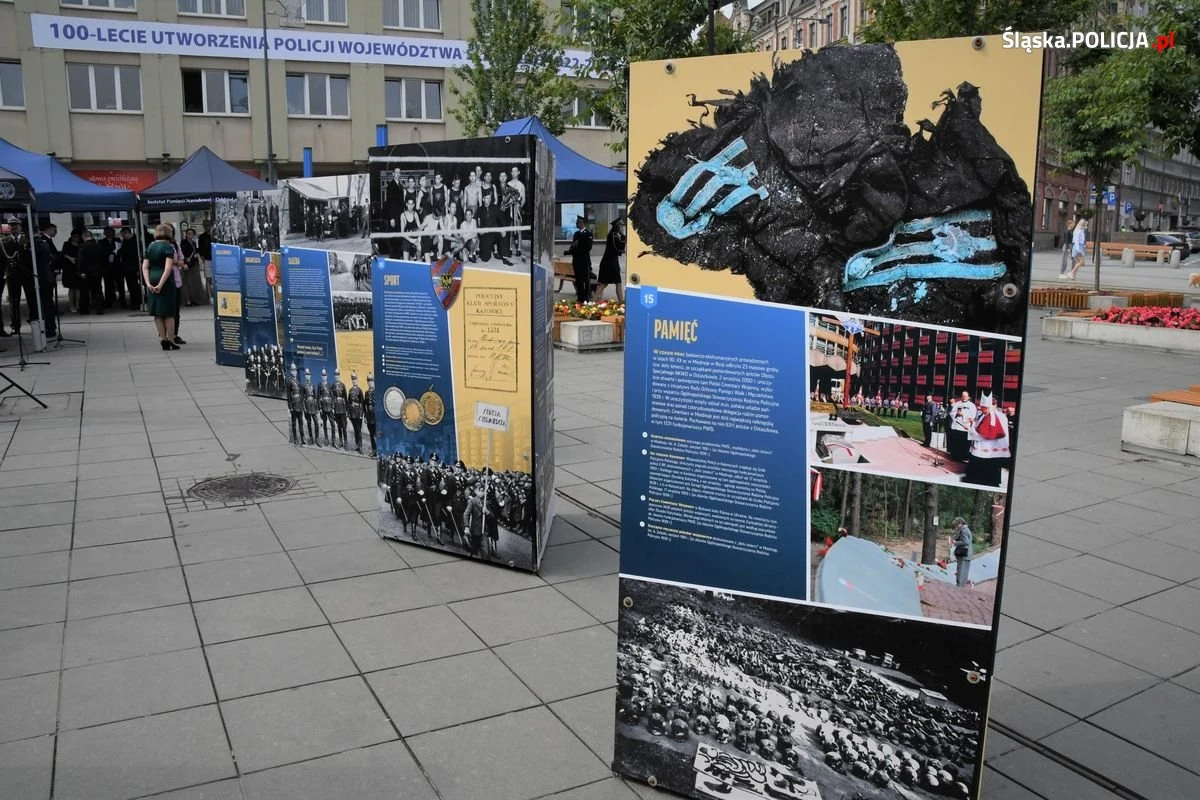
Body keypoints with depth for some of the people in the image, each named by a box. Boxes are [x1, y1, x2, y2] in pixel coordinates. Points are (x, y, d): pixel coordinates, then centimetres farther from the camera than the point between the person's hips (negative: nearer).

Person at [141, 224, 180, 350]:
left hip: (152, 280, 5)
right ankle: (171, 341, 4)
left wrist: (148, 283, -5)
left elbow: (145, 266, 2)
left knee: (157, 313, 11)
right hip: (166, 281, -5)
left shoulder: (150, 247, 10)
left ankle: (163, 339, 8)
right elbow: (168, 267, -18)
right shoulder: (168, 247, -7)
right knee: (169, 312, 2)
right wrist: (161, 284, -19)